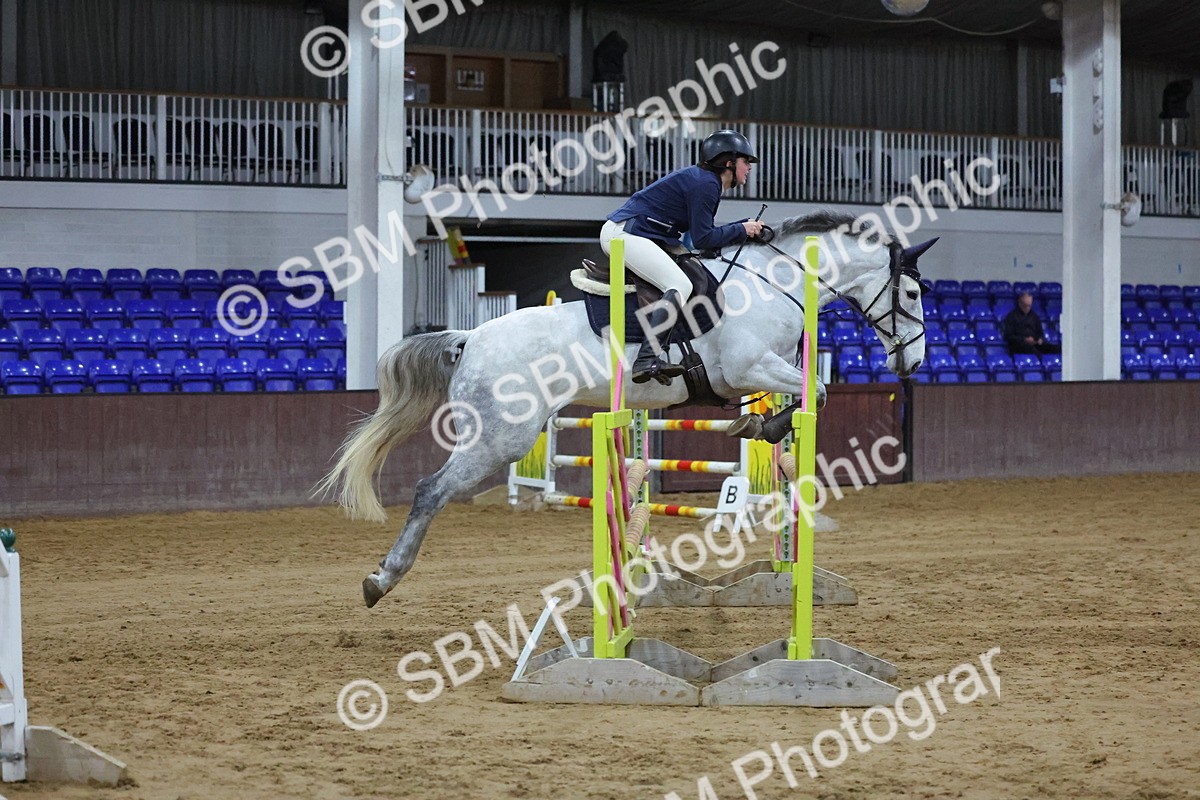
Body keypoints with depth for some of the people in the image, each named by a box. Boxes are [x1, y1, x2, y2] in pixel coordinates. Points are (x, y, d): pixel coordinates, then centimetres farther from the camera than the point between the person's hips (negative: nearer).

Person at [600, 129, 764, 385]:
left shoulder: (706, 180, 18)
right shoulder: (705, 183, -14)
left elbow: (705, 232, 18)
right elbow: (702, 239, -15)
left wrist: (747, 227, 12)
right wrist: (741, 230, -4)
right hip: (623, 234, -11)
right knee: (680, 286, -23)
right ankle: (646, 360, -34)